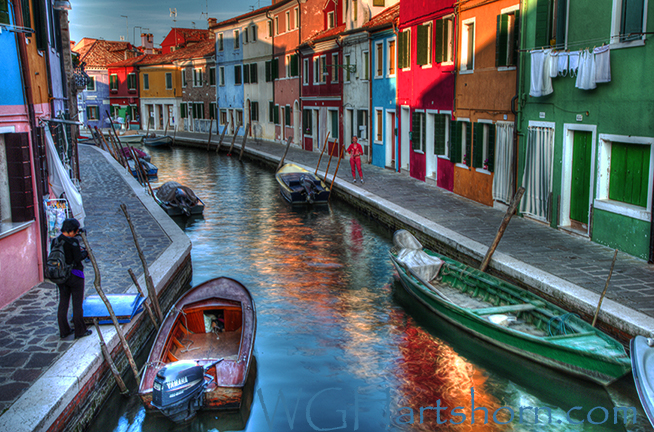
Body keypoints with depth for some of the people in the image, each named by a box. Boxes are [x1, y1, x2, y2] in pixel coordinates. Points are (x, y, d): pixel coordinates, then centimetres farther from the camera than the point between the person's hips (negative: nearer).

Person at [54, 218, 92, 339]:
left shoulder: (55, 241, 1)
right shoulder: (73, 241, -18)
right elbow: (78, 259, -19)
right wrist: (86, 253, 0)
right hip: (75, 275, -6)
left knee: (63, 303, 14)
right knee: (77, 304, 4)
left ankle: (64, 330, 21)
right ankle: (80, 331, 11)